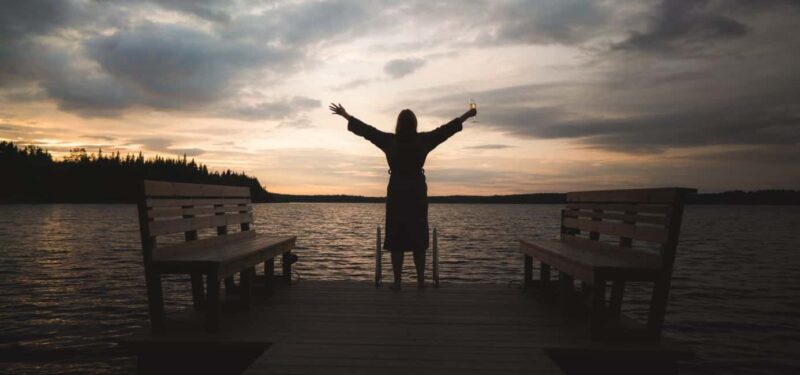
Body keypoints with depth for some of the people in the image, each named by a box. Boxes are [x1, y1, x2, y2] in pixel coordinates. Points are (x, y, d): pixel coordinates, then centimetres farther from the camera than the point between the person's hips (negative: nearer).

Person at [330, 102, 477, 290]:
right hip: (417, 191, 1)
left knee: (396, 236, 3)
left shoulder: (389, 141, -5)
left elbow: (366, 129, 3)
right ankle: (421, 280, 10)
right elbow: (446, 129, 5)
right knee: (419, 236, 8)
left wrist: (345, 115, 15)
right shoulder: (424, 140, -4)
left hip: (397, 191, -1)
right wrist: (467, 115, 17)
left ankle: (397, 281, 2)